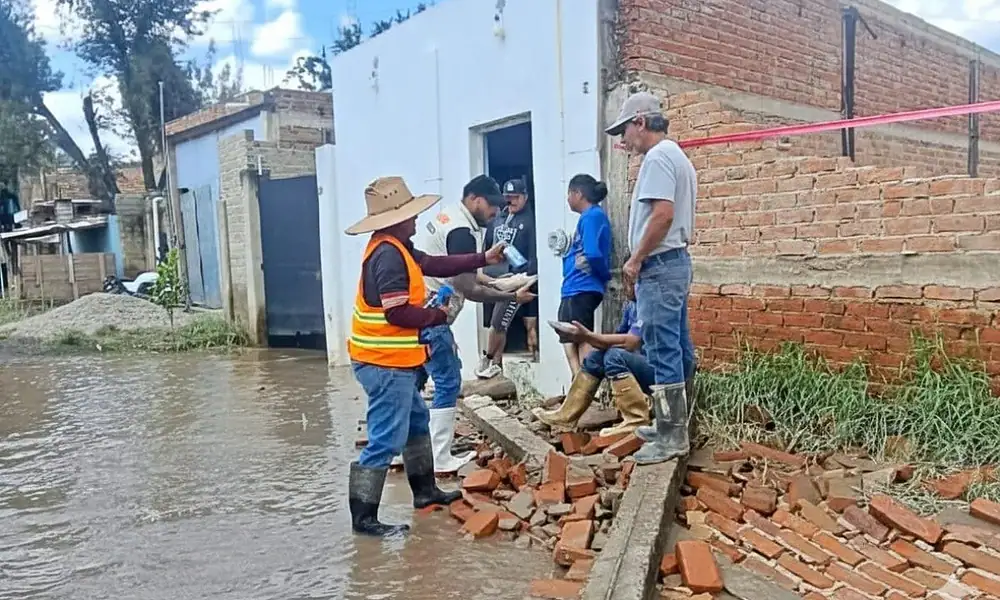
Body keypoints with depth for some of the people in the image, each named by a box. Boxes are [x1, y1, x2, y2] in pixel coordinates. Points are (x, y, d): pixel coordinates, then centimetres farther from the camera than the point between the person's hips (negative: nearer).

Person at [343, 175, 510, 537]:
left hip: (392, 360, 11)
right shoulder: (388, 255, -21)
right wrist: (439, 316, -10)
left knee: (416, 421, 23)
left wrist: (483, 259, 16)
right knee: (387, 439, -6)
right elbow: (399, 313, -26)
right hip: (385, 363, -11)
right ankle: (363, 516, 2)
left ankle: (425, 490, 37)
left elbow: (434, 265, 18)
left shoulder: (396, 248, 12)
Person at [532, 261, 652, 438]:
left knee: (614, 356, -28)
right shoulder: (631, 305, 11)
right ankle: (566, 415, 7)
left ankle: (637, 421, -25)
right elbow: (617, 339, 8)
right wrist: (588, 337, -10)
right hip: (643, 366, 10)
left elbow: (629, 343, -28)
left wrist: (588, 336, -23)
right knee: (596, 357, 6)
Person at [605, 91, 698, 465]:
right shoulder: (677, 156, 20)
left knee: (663, 351, -8)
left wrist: (636, 259, -16)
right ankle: (675, 425, 23)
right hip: (677, 261, 11)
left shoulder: (657, 157, -12)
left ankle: (671, 436, -3)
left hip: (659, 265, -11)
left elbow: (663, 214, -24)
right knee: (678, 348, 13)